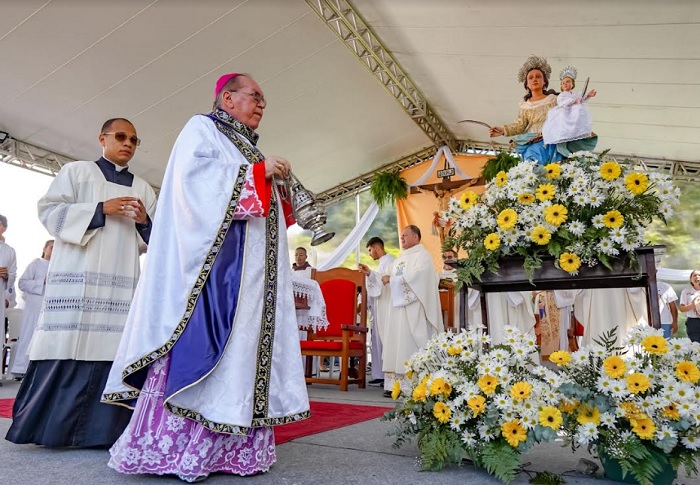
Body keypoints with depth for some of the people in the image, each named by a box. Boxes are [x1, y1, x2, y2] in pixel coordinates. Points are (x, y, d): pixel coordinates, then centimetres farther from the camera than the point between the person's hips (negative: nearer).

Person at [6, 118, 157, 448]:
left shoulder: (143, 188, 19)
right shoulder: (76, 171, 11)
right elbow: (49, 211, 1)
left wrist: (145, 222, -5)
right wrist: (100, 209, -10)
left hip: (122, 281, 3)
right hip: (78, 276, -2)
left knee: (112, 348, -3)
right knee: (68, 346, -6)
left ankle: (100, 428, 2)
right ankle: (51, 425, 5)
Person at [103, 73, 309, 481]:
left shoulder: (249, 148, 28)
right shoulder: (202, 128, 6)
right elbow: (192, 176, -14)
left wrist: (282, 193, 9)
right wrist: (258, 172, -9)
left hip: (250, 265, 8)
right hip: (212, 256, -8)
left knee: (243, 341, 2)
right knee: (199, 343, -12)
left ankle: (228, 448, 6)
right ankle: (172, 449, -5)